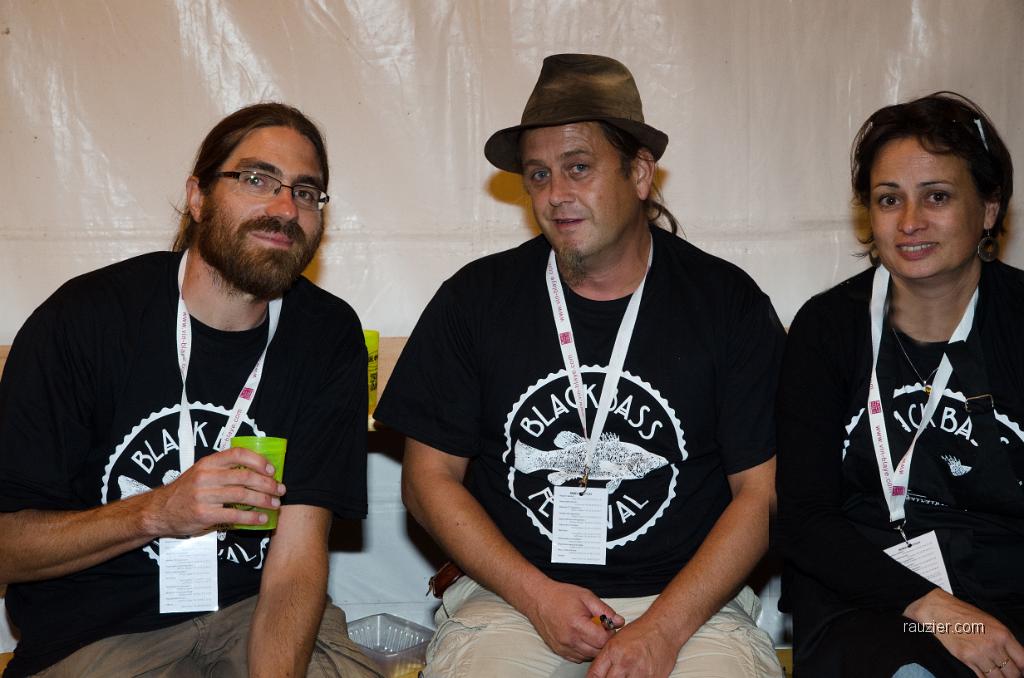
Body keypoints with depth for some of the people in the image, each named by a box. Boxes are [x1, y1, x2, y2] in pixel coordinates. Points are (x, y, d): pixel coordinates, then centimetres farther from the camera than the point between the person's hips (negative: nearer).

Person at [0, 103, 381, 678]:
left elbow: (299, 550, -11)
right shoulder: (81, 320, -10)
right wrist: (156, 512, -25)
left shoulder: (328, 336, -4)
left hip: (254, 611, 3)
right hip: (96, 631, -2)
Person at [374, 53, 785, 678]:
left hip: (687, 600, 0)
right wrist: (537, 595, -8)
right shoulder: (475, 300, 2)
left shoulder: (730, 304, 0)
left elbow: (761, 491, -1)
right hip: (512, 595, 0)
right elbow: (430, 478, 4)